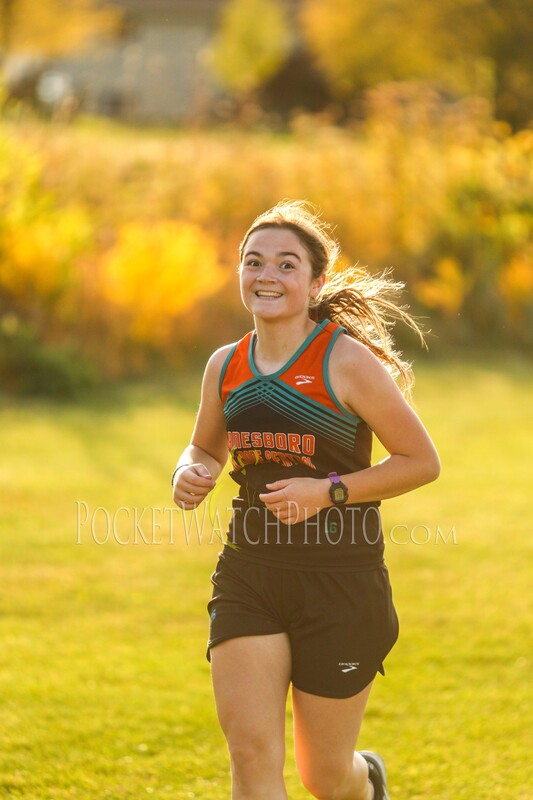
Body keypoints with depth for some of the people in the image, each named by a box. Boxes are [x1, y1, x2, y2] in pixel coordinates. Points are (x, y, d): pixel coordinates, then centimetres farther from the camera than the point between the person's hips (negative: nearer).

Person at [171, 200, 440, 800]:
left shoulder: (347, 361, -11)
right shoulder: (225, 366, 5)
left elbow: (422, 461, -8)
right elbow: (205, 448, 23)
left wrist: (330, 491, -18)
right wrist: (190, 475, -1)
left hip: (341, 578, -4)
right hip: (248, 574, 4)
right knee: (251, 752, -12)